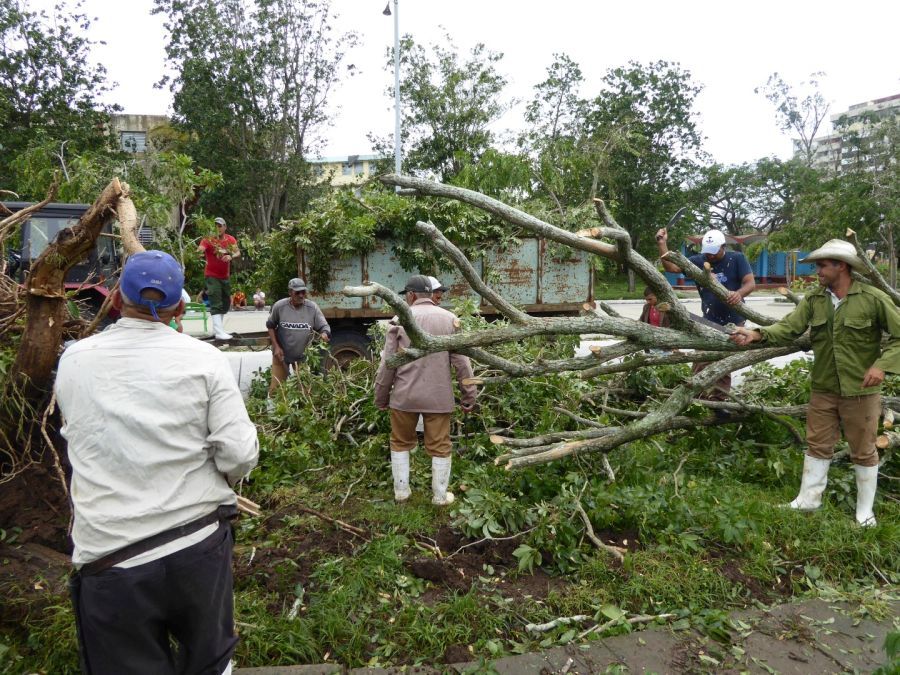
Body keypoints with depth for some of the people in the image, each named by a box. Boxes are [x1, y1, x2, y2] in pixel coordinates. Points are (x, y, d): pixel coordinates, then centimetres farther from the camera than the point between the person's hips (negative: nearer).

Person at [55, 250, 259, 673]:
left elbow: (74, 432, 14)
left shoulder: (72, 361, -1)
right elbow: (240, 455, -12)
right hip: (200, 544, 0)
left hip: (110, 560, 1)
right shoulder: (203, 359, -9)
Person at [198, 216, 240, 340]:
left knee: (226, 304, 16)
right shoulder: (208, 240, -13)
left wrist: (231, 256, -31)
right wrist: (200, 250, -53)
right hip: (212, 276, -6)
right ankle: (218, 332, -18)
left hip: (226, 276, 6)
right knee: (216, 304, -14)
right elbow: (200, 250, -29)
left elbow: (238, 253, -9)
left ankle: (218, 327, 31)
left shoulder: (230, 239, 0)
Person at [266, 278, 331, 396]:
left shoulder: (312, 307, -11)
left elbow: (324, 326, -8)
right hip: (281, 353, -1)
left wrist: (324, 334, -32)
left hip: (303, 356, 1)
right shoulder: (279, 306, -11)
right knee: (276, 388, 4)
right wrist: (276, 346, -7)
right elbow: (270, 326, 1)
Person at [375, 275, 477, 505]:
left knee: (401, 443, 18)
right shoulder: (449, 319, -1)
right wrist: (468, 397, 6)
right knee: (440, 446, 11)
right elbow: (462, 363, -2)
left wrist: (381, 398, 9)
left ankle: (401, 491, 26)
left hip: (404, 395, 0)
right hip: (439, 396, 0)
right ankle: (440, 496, 21)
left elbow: (387, 364, -2)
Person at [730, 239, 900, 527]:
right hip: (823, 388, 4)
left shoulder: (873, 298, -11)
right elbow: (789, 327, -10)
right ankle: (808, 499, 24)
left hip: (861, 390, -4)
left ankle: (865, 510, 25)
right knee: (817, 445, 12)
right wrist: (757, 334, -27)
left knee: (864, 451, 10)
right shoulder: (813, 299, 0)